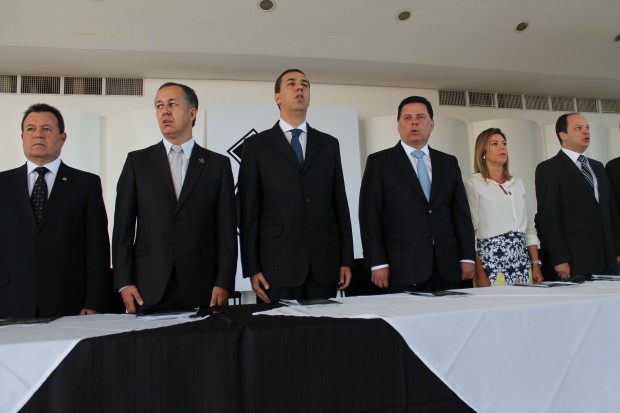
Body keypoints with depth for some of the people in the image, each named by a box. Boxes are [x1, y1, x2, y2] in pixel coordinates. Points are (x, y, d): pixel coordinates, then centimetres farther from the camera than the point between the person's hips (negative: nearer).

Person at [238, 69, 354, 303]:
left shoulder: (329, 144, 13)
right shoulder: (256, 145, 5)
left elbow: (340, 203, 11)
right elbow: (248, 210, 1)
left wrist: (346, 259, 6)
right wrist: (252, 268, -5)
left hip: (324, 262, 3)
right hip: (277, 264, -2)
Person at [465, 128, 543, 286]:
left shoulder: (518, 184, 14)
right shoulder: (474, 184, -3)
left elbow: (529, 227, 15)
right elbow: (469, 231, -8)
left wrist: (536, 264, 7)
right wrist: (479, 272, -14)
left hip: (522, 260, 5)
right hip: (492, 261, -5)